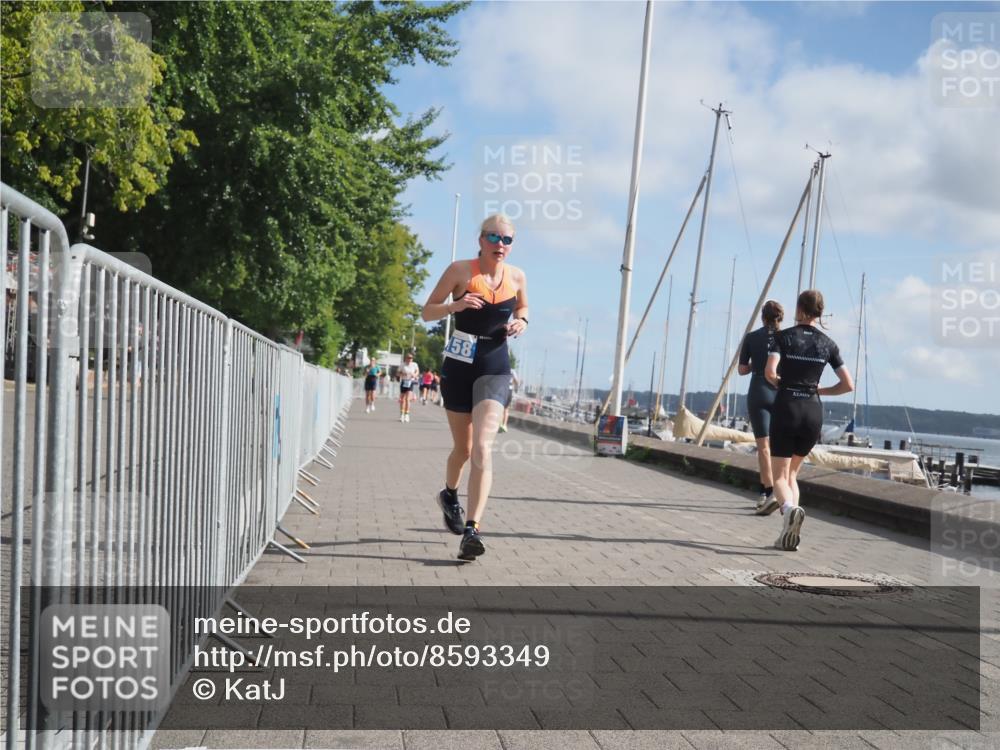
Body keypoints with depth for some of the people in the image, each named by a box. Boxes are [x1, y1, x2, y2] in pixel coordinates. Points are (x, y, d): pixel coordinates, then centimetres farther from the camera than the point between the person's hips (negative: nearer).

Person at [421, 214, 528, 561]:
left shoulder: (517, 277, 3)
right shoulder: (460, 270, -5)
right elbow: (427, 312, -1)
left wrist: (521, 321, 0)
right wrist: (455, 305, -21)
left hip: (495, 368, 1)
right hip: (459, 365, 0)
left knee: (482, 447, -16)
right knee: (463, 447, 13)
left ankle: (471, 531, -20)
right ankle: (449, 494, 46)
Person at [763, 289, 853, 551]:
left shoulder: (783, 336, -2)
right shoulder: (827, 344, 6)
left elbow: (770, 372, -17)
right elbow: (848, 384, 2)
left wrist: (781, 384, 5)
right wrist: (819, 390, 16)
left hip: (786, 409, -3)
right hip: (813, 412, 3)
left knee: (780, 476, 1)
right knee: (791, 472, 19)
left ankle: (790, 508, -32)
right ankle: (789, 531, 8)